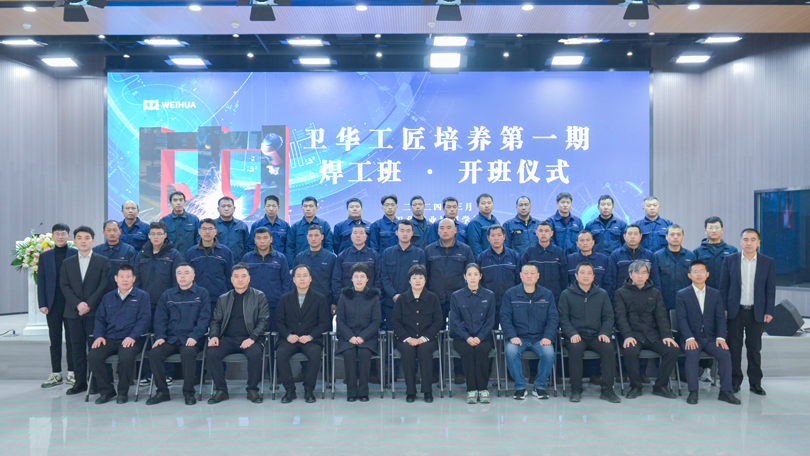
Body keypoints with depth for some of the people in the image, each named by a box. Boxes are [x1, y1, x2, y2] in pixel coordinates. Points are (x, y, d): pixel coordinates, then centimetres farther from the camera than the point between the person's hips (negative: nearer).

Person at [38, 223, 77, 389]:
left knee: (71, 339, 3)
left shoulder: (76, 254, 0)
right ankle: (56, 374, 16)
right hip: (52, 304, 3)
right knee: (55, 340, 8)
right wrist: (42, 304, -1)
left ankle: (71, 373, 11)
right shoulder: (45, 256, 9)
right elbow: (41, 281, 7)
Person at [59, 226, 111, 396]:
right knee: (77, 347, 5)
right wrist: (77, 304, -10)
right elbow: (65, 286, 5)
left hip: (95, 311, -3)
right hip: (73, 311, 3)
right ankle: (80, 382, 12)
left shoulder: (102, 261, 4)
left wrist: (89, 304, -12)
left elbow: (104, 286, -3)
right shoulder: (67, 263, 13)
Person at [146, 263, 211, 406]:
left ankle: (188, 392, -17)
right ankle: (162, 391, -7)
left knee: (188, 353, -34)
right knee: (154, 353, -23)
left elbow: (204, 318, -2)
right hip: (170, 339, 4)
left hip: (191, 339, -4)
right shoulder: (167, 295, 17)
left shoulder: (202, 293, 7)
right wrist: (160, 336, -4)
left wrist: (194, 336, -15)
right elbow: (160, 319, 12)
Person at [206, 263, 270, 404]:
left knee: (256, 353, -34)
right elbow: (215, 321, 16)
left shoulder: (259, 296, 8)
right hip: (228, 339, 3)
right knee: (211, 353, -25)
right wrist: (214, 336, -6)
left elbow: (263, 320, 0)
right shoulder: (223, 299, 18)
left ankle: (252, 390, -13)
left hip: (249, 339, -3)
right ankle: (221, 390, -9)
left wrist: (252, 338, -15)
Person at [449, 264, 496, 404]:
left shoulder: (489, 295, 9)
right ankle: (471, 390, -23)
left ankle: (483, 389, -21)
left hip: (483, 337, 0)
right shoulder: (456, 296, 7)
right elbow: (455, 321, 1)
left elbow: (490, 320, 4)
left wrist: (479, 337, -12)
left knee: (481, 350, -32)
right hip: (462, 337, 0)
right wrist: (467, 337, -15)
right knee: (467, 350, -32)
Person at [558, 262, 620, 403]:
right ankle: (576, 390, -22)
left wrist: (604, 333, -7)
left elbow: (608, 316, 12)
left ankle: (607, 390, -18)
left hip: (596, 336, 2)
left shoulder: (602, 294, 14)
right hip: (576, 336, -2)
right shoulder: (567, 294, 7)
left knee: (608, 348, -29)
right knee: (575, 348, -34)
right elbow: (563, 318, 2)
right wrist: (572, 333, -15)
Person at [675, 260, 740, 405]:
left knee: (725, 353, -24)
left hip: (711, 337, 3)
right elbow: (682, 319, -5)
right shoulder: (682, 294, 3)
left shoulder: (716, 294, 13)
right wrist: (689, 338, -19)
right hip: (691, 337, -2)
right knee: (692, 354, -31)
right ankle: (693, 392, -23)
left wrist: (720, 337, -11)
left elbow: (720, 317, 5)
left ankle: (725, 391, -14)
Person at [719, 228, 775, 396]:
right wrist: (723, 309, -3)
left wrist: (769, 311, -2)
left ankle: (755, 383, 19)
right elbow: (723, 286, 2)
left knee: (754, 348, 8)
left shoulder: (768, 262, 2)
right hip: (735, 311, 0)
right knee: (734, 347, 4)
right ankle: (735, 381, 15)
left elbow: (770, 289, 3)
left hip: (757, 313, 0)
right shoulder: (730, 260, 1)